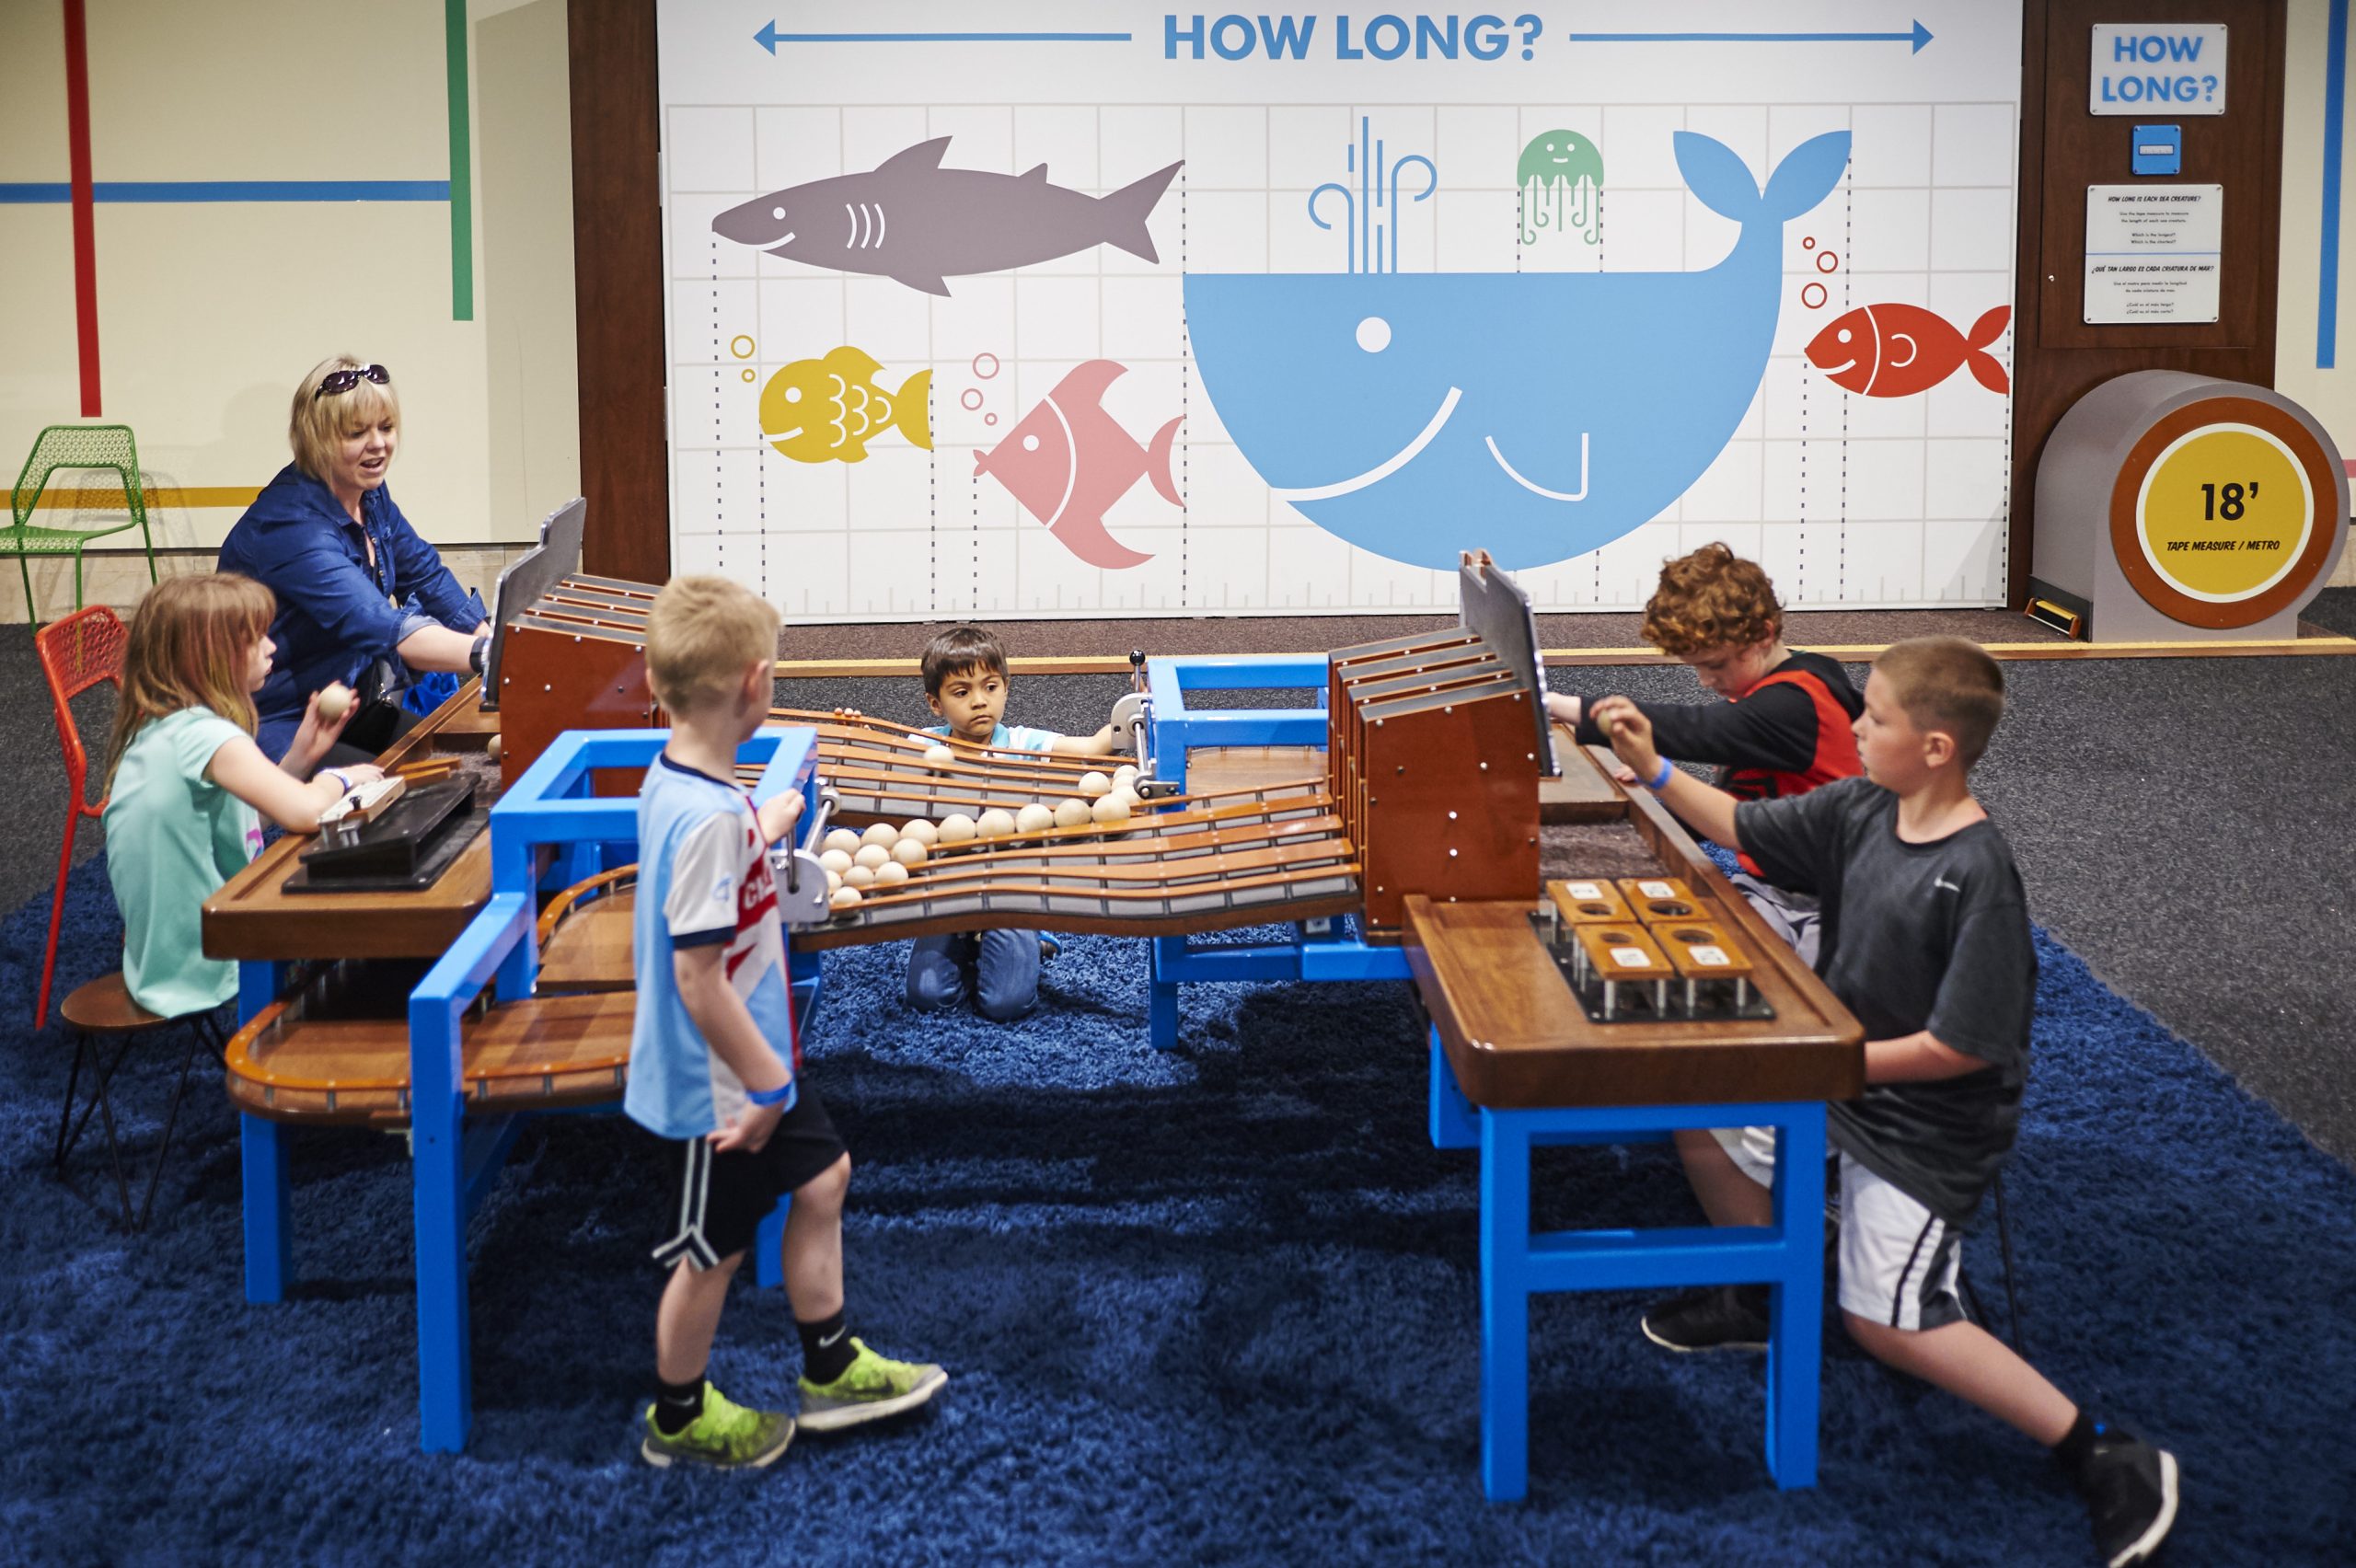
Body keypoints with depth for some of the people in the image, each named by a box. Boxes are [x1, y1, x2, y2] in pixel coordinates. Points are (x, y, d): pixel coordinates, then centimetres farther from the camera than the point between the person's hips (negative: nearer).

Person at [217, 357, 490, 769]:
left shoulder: (370, 494, 3)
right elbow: (378, 624, -38)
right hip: (280, 725, -9)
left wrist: (496, 637, -4)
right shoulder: (289, 525, -25)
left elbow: (426, 575, 13)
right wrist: (486, 656, -52)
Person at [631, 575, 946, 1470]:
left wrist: (762, 828, 38)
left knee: (821, 1179, 23)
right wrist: (767, 1086, -21)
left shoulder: (675, 783, -2)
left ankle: (830, 1370, 38)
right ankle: (679, 1420, 32)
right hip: (722, 1091, -10)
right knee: (713, 1253, 10)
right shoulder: (707, 818, -31)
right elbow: (699, 978, -30)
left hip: (754, 1065, 10)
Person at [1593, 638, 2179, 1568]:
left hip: (1925, 1120, -8)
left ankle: (2104, 1460, -3)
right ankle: (1766, 1292, 32)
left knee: (1884, 1321, -10)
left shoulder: (1979, 875, -28)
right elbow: (1741, 828, 10)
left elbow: (1961, 1047, -26)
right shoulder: (1861, 810, -5)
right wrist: (1651, 770, -2)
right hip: (1838, 1069, 8)